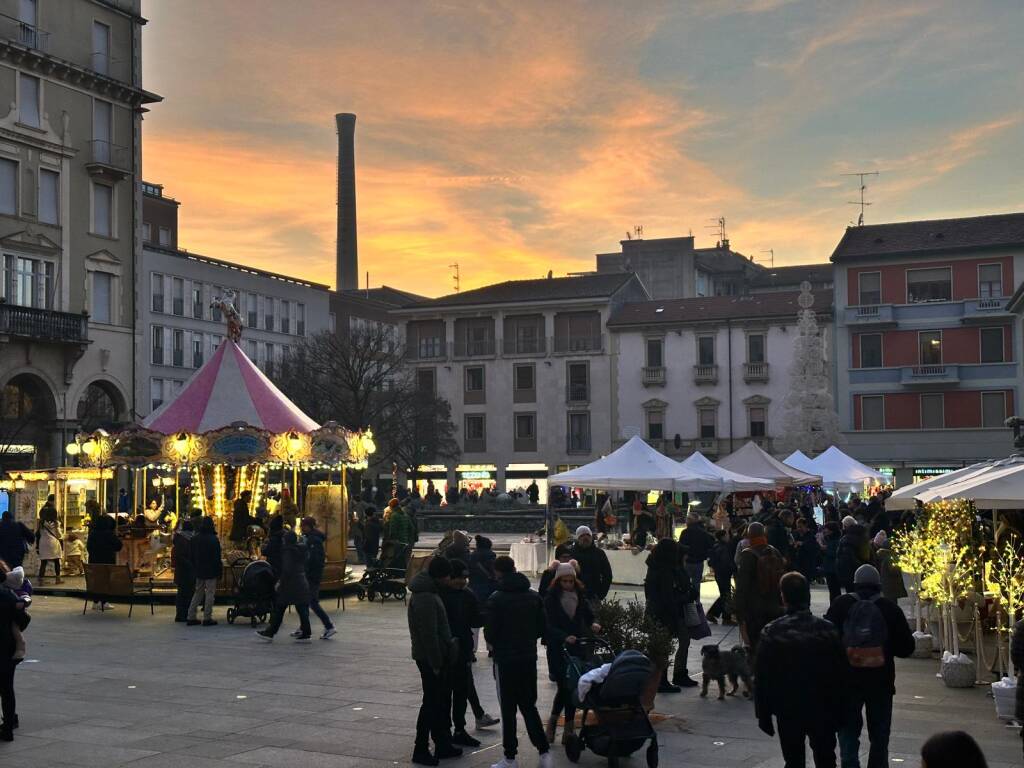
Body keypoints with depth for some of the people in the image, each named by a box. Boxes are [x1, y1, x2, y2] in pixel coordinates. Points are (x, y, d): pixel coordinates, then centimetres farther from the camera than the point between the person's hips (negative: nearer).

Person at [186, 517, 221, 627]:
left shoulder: (194, 539, 6)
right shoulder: (213, 539, -14)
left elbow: (192, 556, 11)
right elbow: (217, 557, -14)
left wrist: (195, 568, 17)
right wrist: (219, 571, -7)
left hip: (199, 571, 6)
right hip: (211, 572, -6)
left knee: (198, 593, 14)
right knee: (210, 594, 0)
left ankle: (191, 617, 13)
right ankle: (207, 618, 0)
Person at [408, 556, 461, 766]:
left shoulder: (429, 591, 11)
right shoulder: (425, 598, -22)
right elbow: (429, 634, -24)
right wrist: (436, 663, -20)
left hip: (437, 656, 10)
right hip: (429, 658, -10)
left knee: (441, 701, 16)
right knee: (432, 703, -3)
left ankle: (442, 745, 26)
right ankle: (420, 750, 5)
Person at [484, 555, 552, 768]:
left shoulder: (496, 599, -13)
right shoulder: (534, 597, 2)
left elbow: (489, 633, -13)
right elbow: (541, 629, 4)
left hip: (505, 660, -4)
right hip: (529, 658, 5)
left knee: (508, 709, 5)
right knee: (529, 706, 15)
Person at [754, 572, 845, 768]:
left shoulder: (771, 632, -11)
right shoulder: (827, 629, -9)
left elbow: (761, 678, -8)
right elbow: (839, 673, -4)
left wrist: (763, 715, 2)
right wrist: (838, 711, 6)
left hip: (787, 711, -1)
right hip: (822, 709, 1)